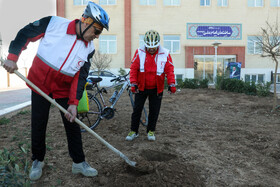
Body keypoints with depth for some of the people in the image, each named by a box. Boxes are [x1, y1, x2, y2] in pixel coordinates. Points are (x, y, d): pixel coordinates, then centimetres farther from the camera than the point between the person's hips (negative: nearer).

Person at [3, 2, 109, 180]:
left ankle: (79, 163, 20)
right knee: (38, 125, 8)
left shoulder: (89, 48, -8)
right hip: (40, 83, -2)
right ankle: (38, 160, 30)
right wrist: (12, 56, -10)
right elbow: (25, 33, -4)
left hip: (64, 90, 2)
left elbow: (80, 76, -8)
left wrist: (73, 103, -14)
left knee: (73, 125, 4)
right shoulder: (53, 23, -16)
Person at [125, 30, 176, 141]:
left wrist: (171, 84, -14)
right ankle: (134, 131, 20)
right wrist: (134, 83, -11)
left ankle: (151, 131, 25)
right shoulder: (139, 52, -7)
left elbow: (169, 70, -4)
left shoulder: (165, 54, -6)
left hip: (156, 89, 0)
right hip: (141, 87, 0)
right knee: (137, 109, 6)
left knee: (154, 111, 8)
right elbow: (133, 68, -5)